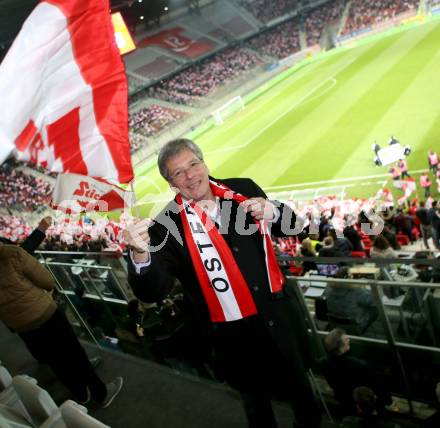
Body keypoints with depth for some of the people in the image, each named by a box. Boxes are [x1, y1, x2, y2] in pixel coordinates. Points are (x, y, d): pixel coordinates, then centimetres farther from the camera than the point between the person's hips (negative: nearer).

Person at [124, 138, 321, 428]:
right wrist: (140, 255, -44)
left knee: (300, 385, 29)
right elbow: (152, 292, -24)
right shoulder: (169, 226, -17)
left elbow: (291, 227, 3)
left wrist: (273, 213, -20)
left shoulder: (244, 189, -6)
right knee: (256, 397, 25)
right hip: (236, 335, -3)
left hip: (281, 316, 4)